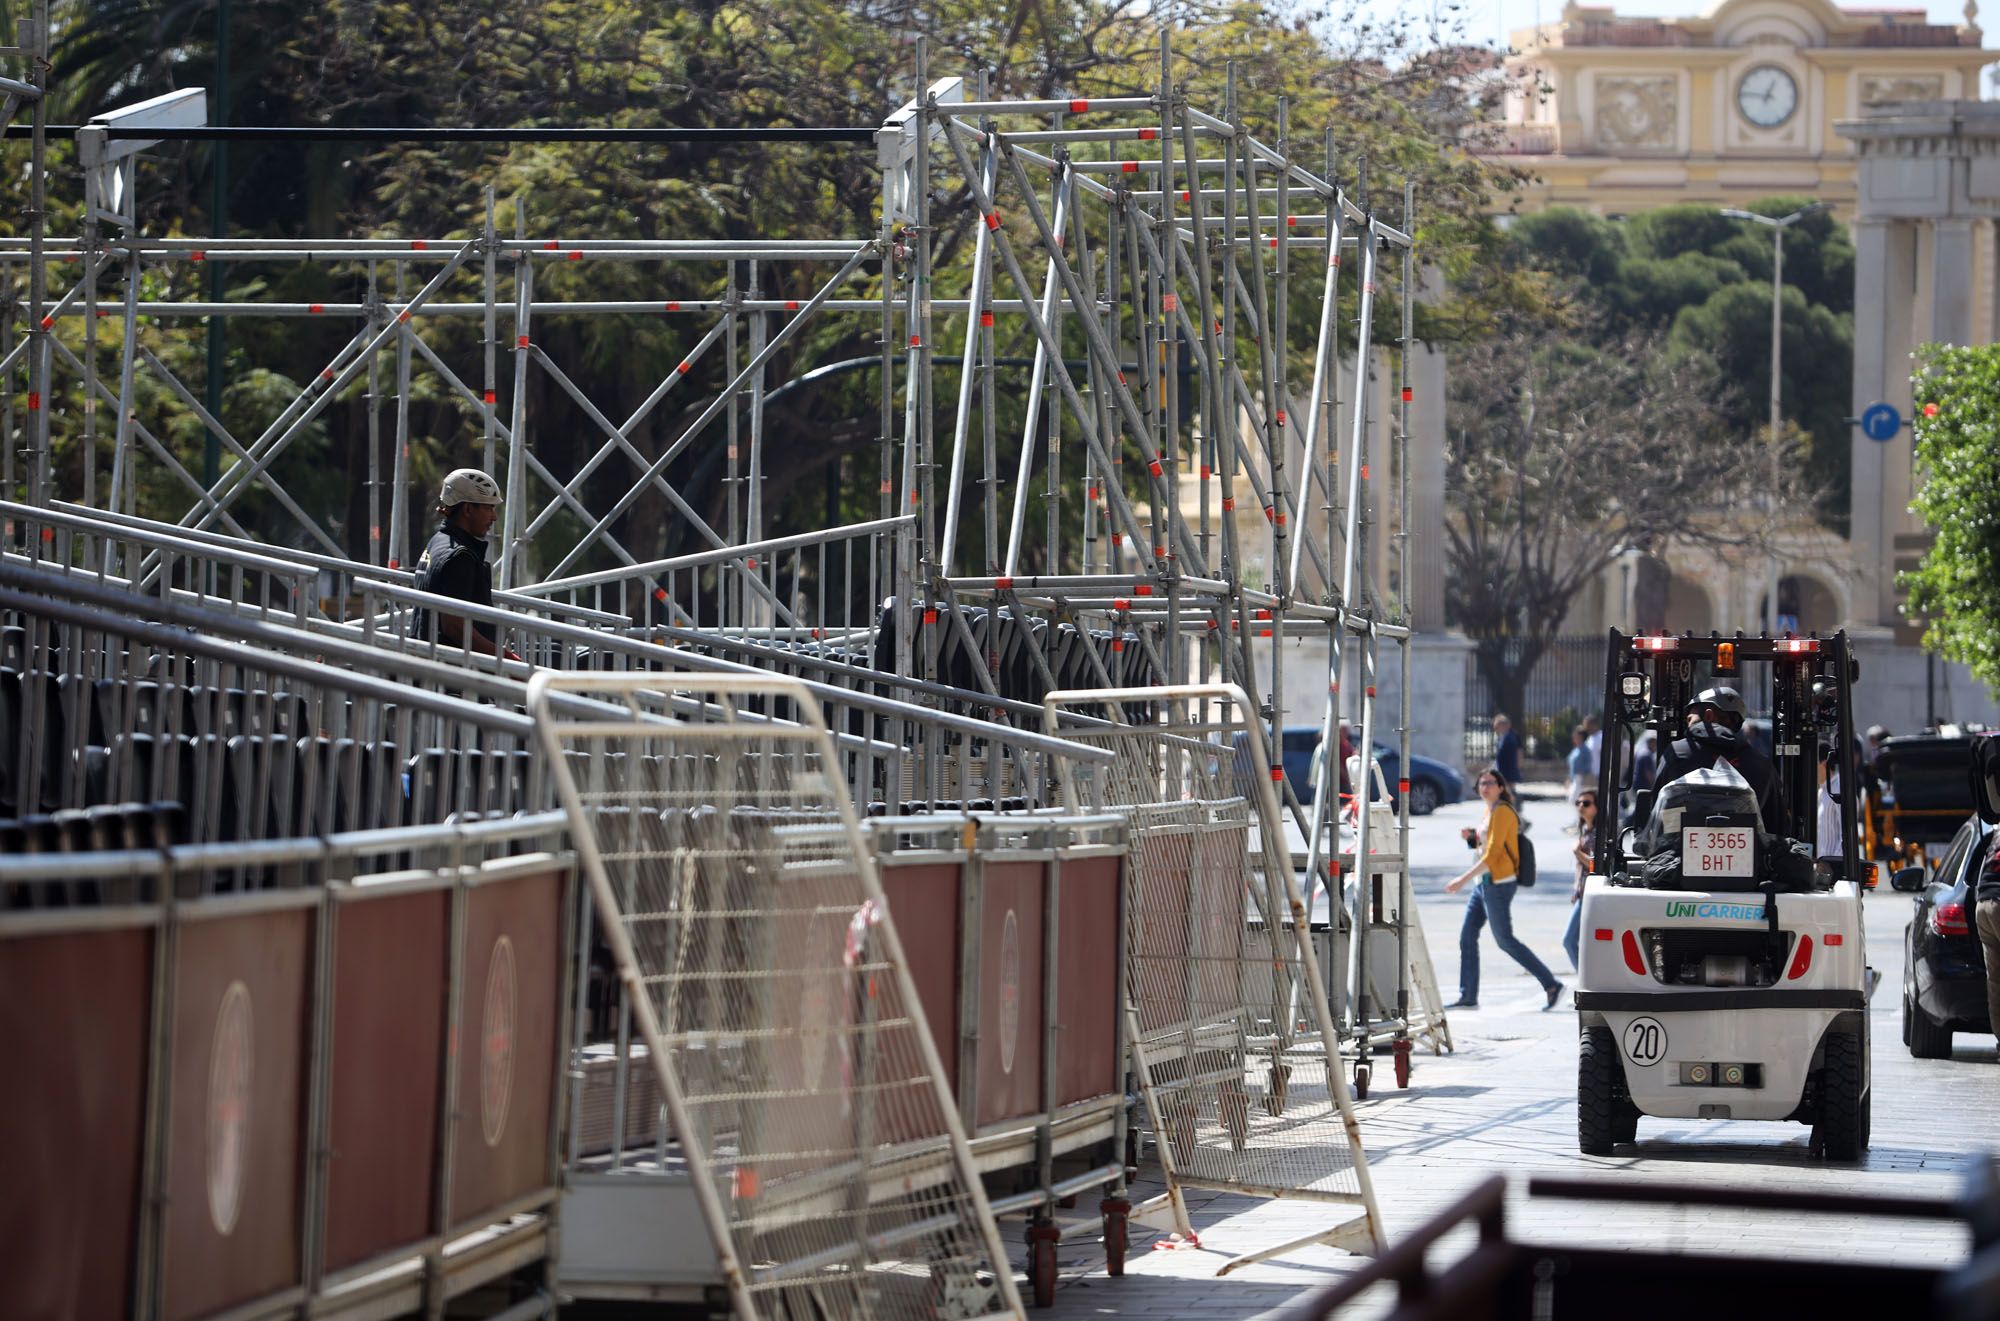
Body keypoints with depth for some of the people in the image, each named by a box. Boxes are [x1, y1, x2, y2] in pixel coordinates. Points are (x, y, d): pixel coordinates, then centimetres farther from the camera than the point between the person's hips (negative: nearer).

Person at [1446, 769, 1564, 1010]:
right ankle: (1468, 997, 10)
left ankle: (1551, 985, 2)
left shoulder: (1502, 812, -15)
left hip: (1498, 884, -10)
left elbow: (1492, 854, -21)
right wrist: (1471, 837, 4)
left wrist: (1463, 879, -23)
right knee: (1467, 936, 6)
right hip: (1484, 883, 10)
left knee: (1505, 940, -4)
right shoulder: (1490, 811, 13)